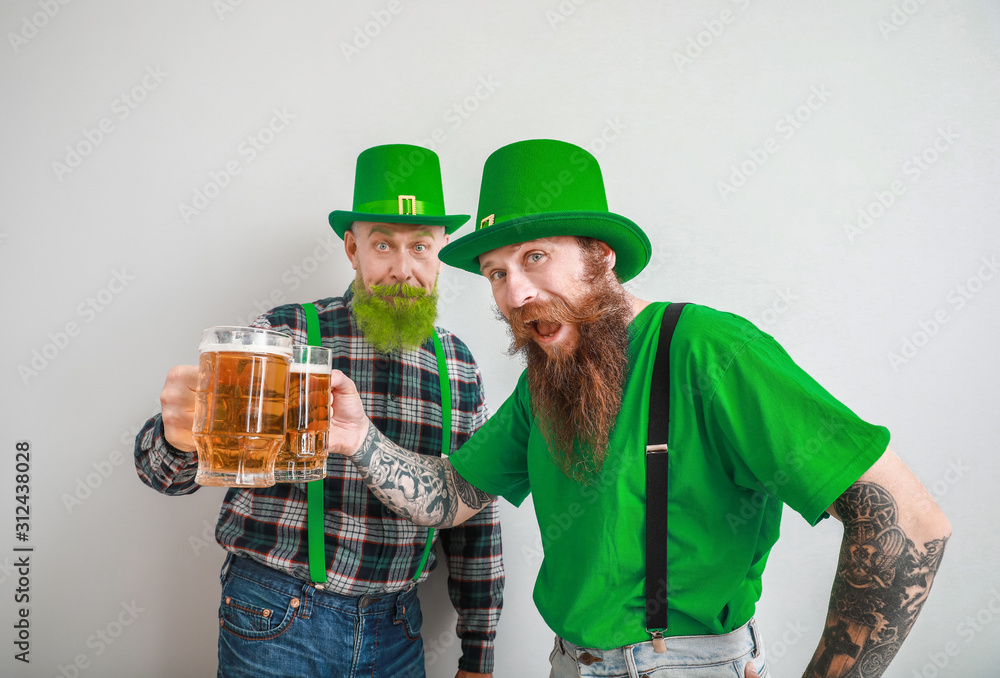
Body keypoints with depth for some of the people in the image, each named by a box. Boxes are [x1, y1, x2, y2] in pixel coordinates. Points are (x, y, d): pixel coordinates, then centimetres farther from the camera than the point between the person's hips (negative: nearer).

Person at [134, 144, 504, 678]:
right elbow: (166, 469, -10)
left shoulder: (458, 365, -1)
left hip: (396, 633, 3)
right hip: (275, 629, -2)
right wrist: (178, 437, -34)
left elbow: (474, 517, 5)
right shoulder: (283, 335, -11)